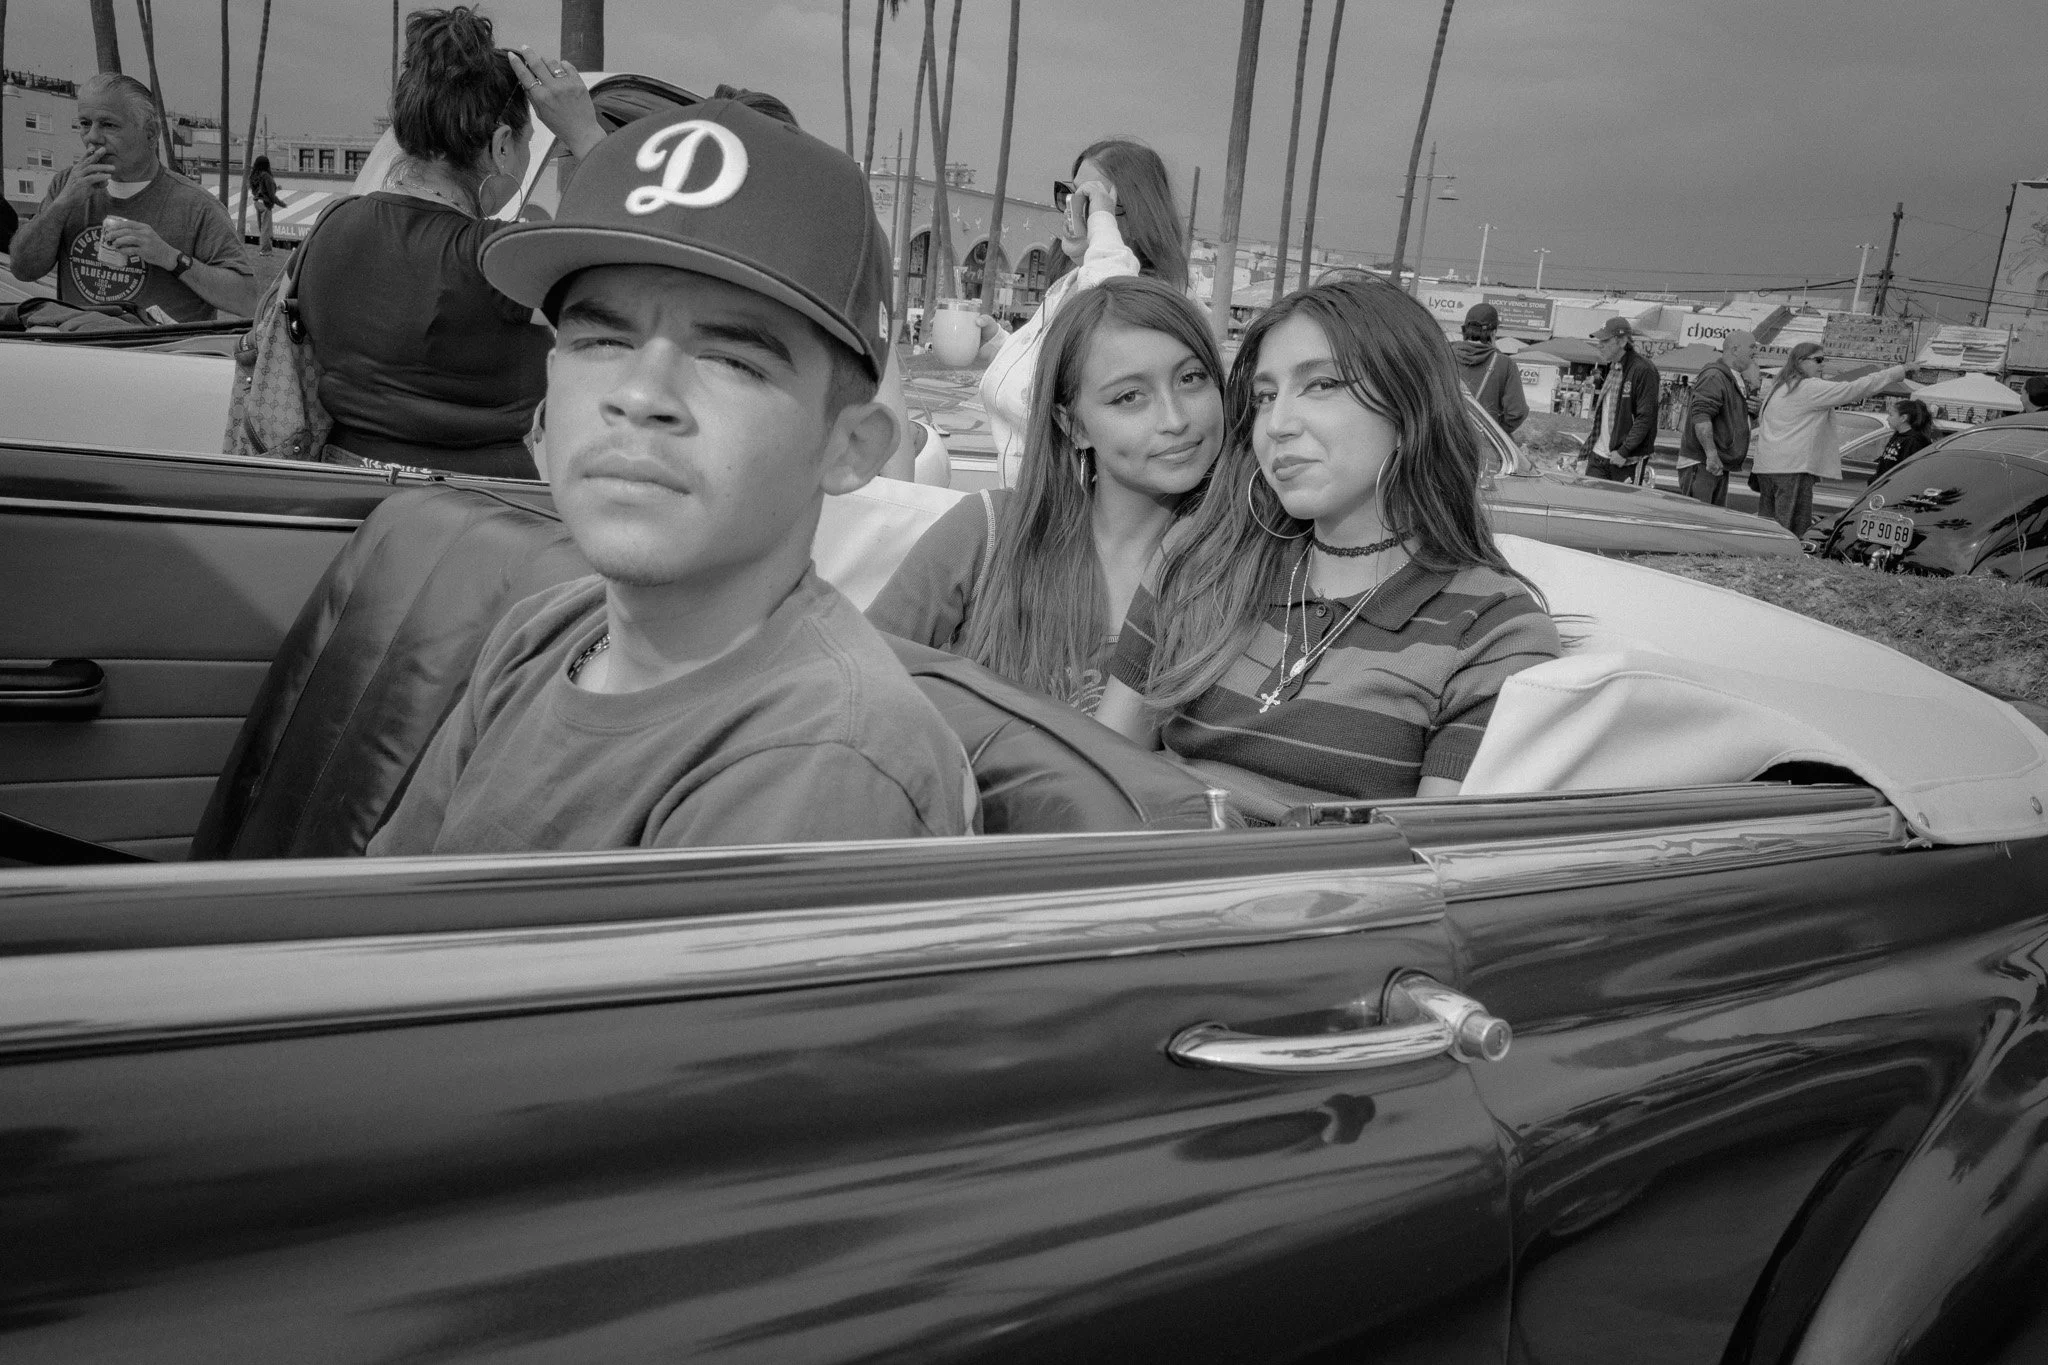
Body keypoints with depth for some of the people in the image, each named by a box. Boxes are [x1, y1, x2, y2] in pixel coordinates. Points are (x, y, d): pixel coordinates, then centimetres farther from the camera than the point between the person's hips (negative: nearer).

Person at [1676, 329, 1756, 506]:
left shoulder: (1739, 382, 19)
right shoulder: (1714, 377, -14)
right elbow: (1700, 416, -26)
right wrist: (1711, 454, -33)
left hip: (1720, 466, 10)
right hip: (1700, 464, -10)